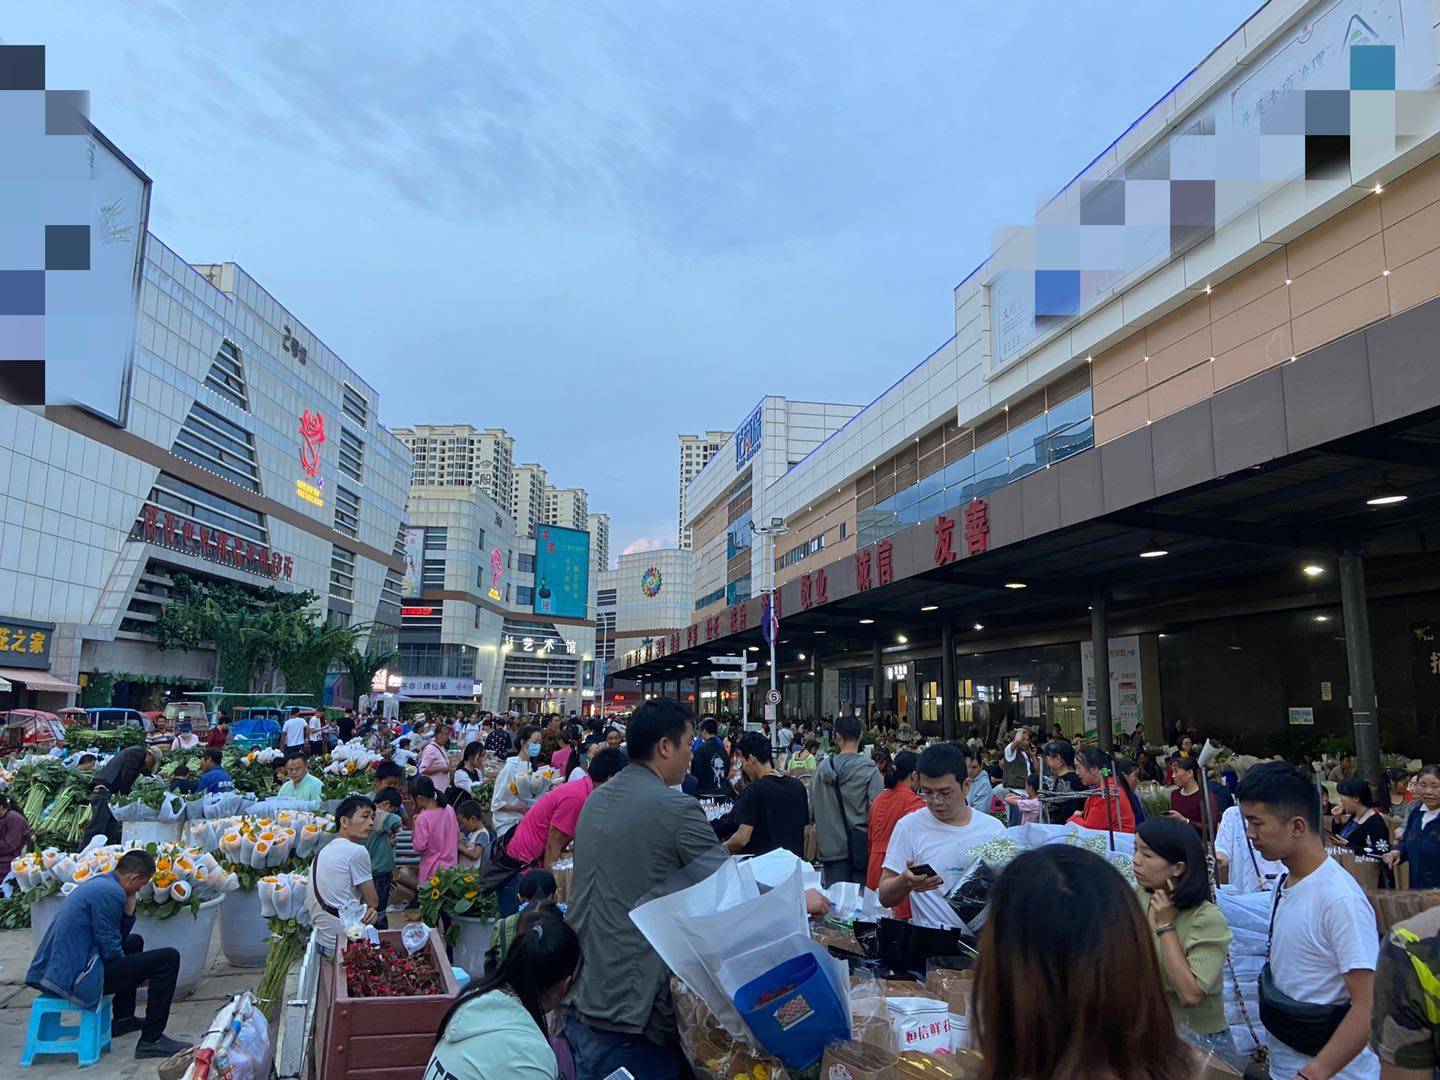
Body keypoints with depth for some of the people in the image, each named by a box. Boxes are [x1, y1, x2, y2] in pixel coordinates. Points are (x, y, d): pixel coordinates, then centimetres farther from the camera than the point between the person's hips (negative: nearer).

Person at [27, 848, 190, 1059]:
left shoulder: (98, 883, 13)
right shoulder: (110, 893, -18)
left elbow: (118, 937, 18)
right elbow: (111, 950, -15)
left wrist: (129, 908, 4)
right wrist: (138, 975, 0)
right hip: (74, 980, -11)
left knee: (134, 942, 33)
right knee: (168, 959, -13)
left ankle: (122, 1019, 38)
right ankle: (151, 1040, -7)